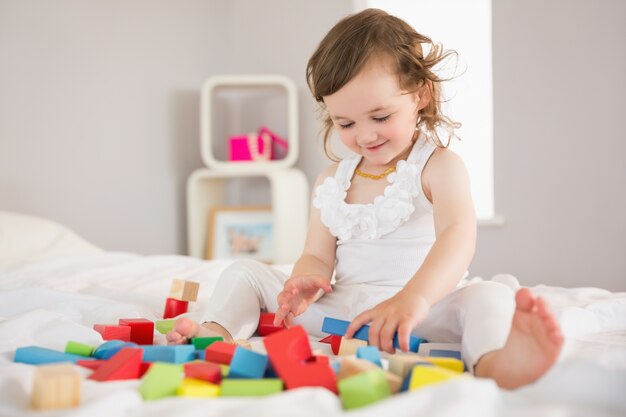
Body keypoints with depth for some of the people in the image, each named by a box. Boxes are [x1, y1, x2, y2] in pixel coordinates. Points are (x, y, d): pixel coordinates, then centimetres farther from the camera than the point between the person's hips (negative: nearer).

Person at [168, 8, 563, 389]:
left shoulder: (438, 166, -4)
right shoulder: (333, 180, 13)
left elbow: (458, 237, -22)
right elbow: (317, 257, 10)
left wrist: (413, 298, -42)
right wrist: (307, 281, -17)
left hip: (421, 315, -4)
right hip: (338, 312, 5)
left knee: (489, 297, -34)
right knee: (244, 272, 2)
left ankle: (499, 360, -65)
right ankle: (216, 332, -26)